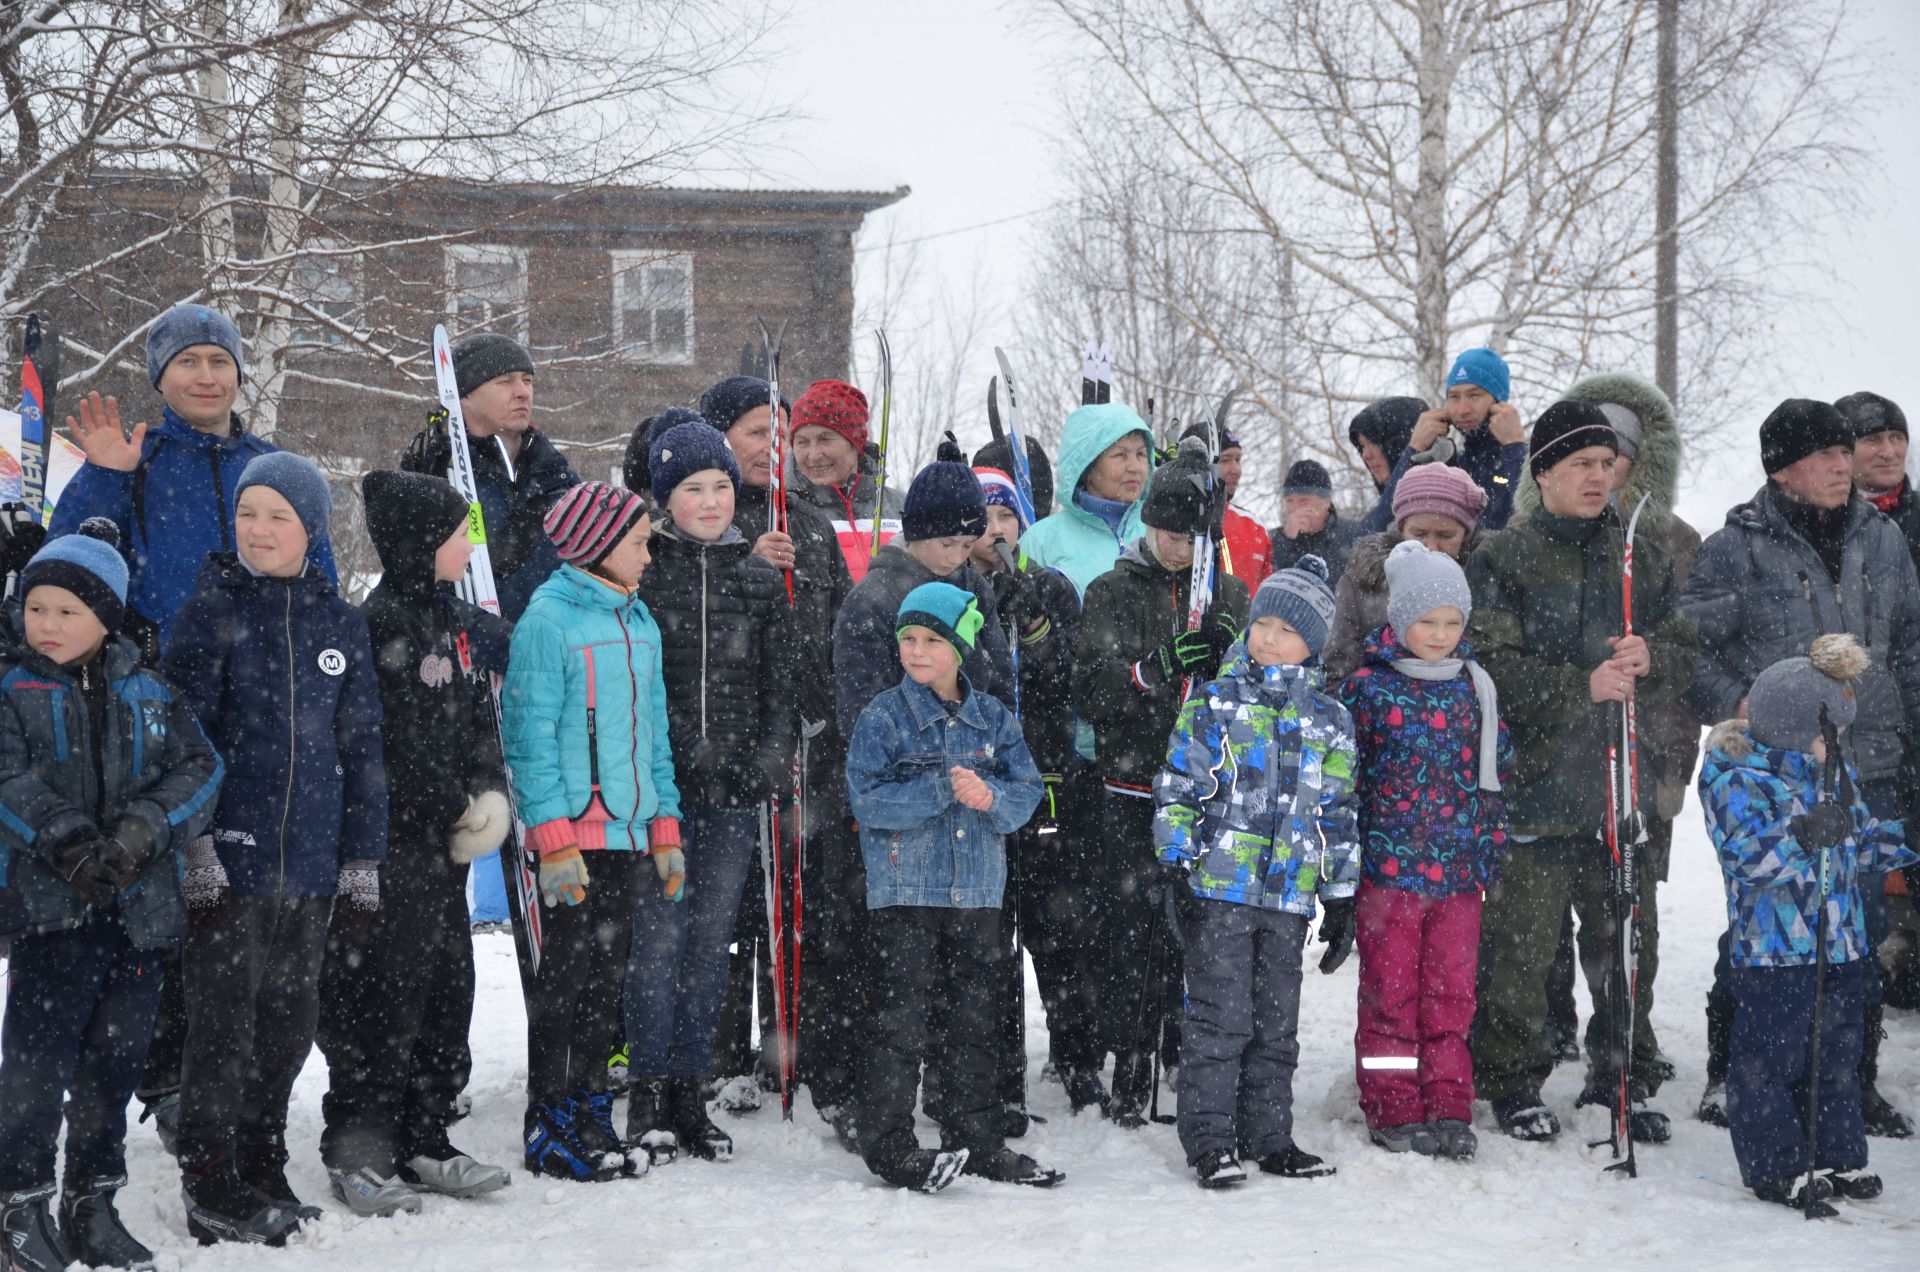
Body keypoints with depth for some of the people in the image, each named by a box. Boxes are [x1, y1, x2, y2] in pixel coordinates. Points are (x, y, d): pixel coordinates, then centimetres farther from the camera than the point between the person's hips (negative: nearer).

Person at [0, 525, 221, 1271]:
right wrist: (68, 842, -25)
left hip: (138, 906, 3)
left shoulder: (149, 694, 10)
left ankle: (94, 1201, 21)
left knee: (116, 1057, 9)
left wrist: (139, 832, -17)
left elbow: (199, 768, 0)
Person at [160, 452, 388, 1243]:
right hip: (227, 856, -4)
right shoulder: (211, 612, -2)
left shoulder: (341, 624, 10)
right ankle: (212, 1188, 8)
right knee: (224, 1023, -2)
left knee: (289, 1025, 11)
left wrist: (362, 861, 9)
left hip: (309, 865, 4)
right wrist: (192, 845, -15)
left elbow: (362, 748, 13)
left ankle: (264, 1177, 24)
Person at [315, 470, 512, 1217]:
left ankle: (423, 1144, 23)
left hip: (444, 845, 9)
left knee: (446, 986, 13)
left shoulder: (454, 620, 14)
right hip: (392, 844, -9)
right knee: (382, 989, -5)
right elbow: (402, 745, -17)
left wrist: (489, 796, -2)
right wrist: (457, 810, -9)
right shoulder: (384, 624, -15)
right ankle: (358, 1153, 4)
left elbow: (480, 721, 13)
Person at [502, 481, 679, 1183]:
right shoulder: (549, 619, -9)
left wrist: (666, 828, 15)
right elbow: (529, 736, -13)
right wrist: (554, 840, -18)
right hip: (570, 837, -7)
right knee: (562, 978, -2)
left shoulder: (639, 622, 15)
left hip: (626, 831, 7)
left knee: (607, 975, 12)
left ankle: (590, 1114, 21)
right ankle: (550, 1130, 6)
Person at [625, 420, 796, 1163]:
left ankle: (690, 1089, 15)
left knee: (712, 939, 7)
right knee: (660, 934, -6)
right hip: (660, 785, -4)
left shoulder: (760, 577, 11)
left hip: (735, 791, 4)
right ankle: (647, 1097, 2)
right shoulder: (638, 567, 0)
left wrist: (772, 754, 1)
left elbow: (780, 682, 14)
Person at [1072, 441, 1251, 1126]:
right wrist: (1163, 665, -22)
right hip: (1133, 787, -3)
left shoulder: (1229, 595, 13)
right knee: (1133, 923, -6)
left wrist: (1224, 655, -9)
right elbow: (1092, 691, -7)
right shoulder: (1113, 592, 4)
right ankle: (1130, 1069, 1)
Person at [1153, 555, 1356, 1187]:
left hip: (1289, 897, 4)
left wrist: (1342, 897, 11)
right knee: (1220, 1016, -5)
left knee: (1277, 1023, 10)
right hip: (1217, 889, -3)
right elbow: (1177, 786, 0)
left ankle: (1268, 1136, 20)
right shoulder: (1214, 701, 1)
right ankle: (1209, 1141, 1)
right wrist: (1175, 866, -7)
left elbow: (1339, 813, 14)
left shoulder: (1330, 720, 10)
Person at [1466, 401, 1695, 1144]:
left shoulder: (1644, 561, 12)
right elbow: (1494, 668, -12)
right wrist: (1583, 686, -21)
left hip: (1619, 784, 4)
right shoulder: (1502, 561, -3)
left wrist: (1648, 661, -10)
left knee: (1624, 943, 11)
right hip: (1531, 783, -4)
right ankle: (1511, 1081, 13)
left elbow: (1683, 660, 12)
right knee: (1520, 943, -1)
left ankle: (1623, 1079, 24)